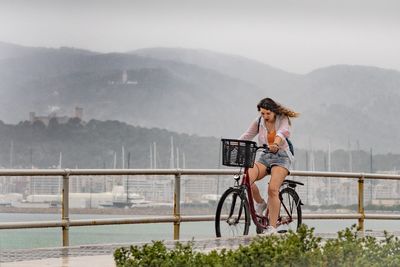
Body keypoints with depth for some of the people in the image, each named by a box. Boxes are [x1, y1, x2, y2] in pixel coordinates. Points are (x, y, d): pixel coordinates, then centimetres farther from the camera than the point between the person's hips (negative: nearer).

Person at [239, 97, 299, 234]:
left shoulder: (283, 119, -6)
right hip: (265, 156, 4)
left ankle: (272, 227, -18)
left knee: (273, 189, -21)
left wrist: (275, 143, -48)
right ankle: (260, 203, 5)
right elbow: (247, 135, 0)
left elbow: (283, 132, -26)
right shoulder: (259, 122, 6)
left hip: (281, 157, -4)